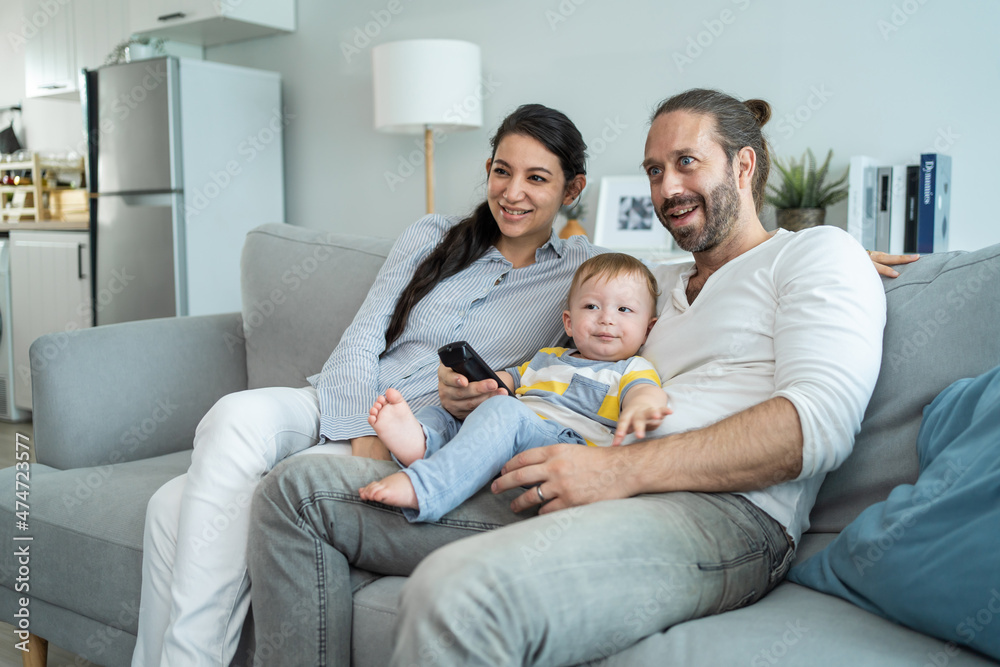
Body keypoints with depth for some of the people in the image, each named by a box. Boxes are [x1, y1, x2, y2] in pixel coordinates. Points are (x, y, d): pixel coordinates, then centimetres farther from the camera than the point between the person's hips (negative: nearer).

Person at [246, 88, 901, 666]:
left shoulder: (819, 253, 9)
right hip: (569, 495, 8)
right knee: (297, 491, 0)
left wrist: (621, 469, -18)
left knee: (458, 592, -40)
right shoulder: (652, 284, 31)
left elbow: (820, 422, -10)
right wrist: (495, 397, 5)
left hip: (719, 510, -8)